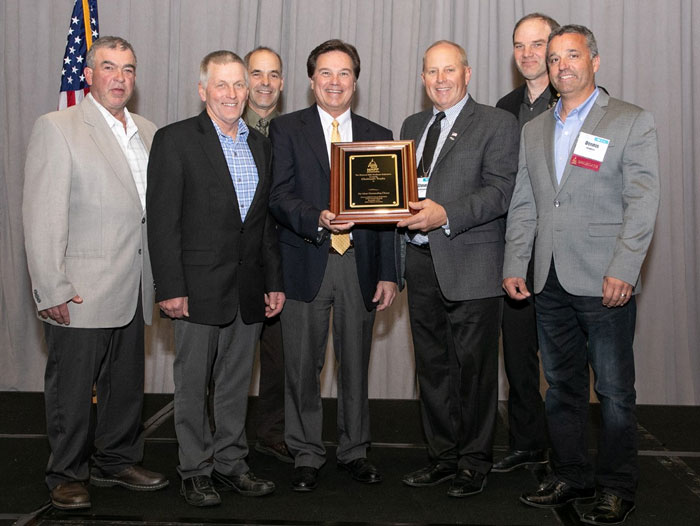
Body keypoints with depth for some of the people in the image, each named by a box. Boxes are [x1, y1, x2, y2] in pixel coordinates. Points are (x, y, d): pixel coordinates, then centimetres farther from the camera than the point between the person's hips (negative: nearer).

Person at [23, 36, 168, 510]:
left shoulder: (149, 133, 13)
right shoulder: (57, 128, -6)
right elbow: (43, 216, -11)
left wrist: (162, 277, 10)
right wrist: (52, 288, -16)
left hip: (134, 290, 6)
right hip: (81, 291, -6)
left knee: (127, 384, 16)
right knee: (71, 389, 5)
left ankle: (117, 462, 32)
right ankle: (68, 476, 20)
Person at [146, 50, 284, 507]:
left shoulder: (260, 144, 13)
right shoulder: (175, 140, -5)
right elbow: (163, 220, -9)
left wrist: (274, 281, 10)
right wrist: (171, 288, -14)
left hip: (248, 289, 5)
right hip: (199, 286, -5)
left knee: (236, 382, 13)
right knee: (193, 382, 5)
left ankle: (230, 463, 25)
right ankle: (196, 471, 18)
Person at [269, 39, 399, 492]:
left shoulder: (378, 137, 12)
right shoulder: (286, 129, 4)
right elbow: (280, 198, -6)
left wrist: (388, 274, 2)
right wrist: (318, 219, -25)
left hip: (359, 266, 2)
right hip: (306, 264, -2)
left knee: (356, 363, 9)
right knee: (303, 365, 4)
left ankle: (354, 449, 26)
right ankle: (307, 454, 19)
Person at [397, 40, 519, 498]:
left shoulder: (497, 124, -2)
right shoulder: (412, 126, 19)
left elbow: (501, 191, -13)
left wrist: (445, 215, -23)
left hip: (471, 266, -6)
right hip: (422, 263, 6)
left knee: (474, 367, 1)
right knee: (432, 365, 12)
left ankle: (475, 461, 15)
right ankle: (444, 455, 25)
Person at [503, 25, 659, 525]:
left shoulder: (632, 122, 0)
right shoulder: (534, 130, 16)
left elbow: (642, 202, -7)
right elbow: (523, 205, 15)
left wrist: (622, 271, -16)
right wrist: (514, 266, 6)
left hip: (603, 282, -5)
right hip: (550, 282, 5)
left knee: (614, 391, 2)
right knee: (561, 386, 12)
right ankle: (571, 475, 25)